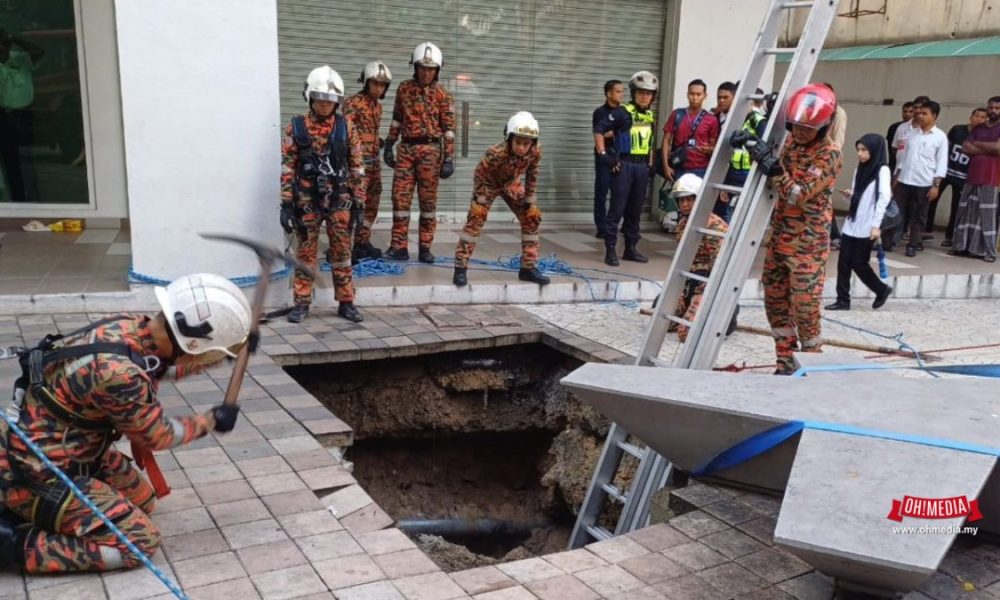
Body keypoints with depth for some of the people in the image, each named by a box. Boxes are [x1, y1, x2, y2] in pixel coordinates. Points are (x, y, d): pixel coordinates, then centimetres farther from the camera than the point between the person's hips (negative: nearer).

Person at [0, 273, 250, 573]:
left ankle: (35, 512, 18)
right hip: (37, 473, -9)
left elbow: (161, 365, 15)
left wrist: (230, 348, 11)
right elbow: (156, 436, -15)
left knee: (142, 500, 19)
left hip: (72, 451, 9)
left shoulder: (131, 325, -10)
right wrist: (211, 421, 0)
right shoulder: (117, 372, -34)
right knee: (140, 541, -7)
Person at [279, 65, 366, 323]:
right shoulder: (296, 128, -1)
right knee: (305, 254, 6)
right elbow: (287, 167, -1)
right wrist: (286, 205, -6)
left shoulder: (346, 128, 2)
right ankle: (302, 303, 15)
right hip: (307, 202, -1)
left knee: (342, 254, 6)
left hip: (339, 202, 1)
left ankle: (346, 303, 15)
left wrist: (359, 203, 0)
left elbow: (357, 167, 4)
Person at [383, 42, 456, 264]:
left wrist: (449, 159, -9)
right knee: (400, 197, 0)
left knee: (428, 200, 3)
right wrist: (389, 147, 12)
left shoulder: (442, 95, -1)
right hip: (406, 148, 3)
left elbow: (448, 129, -3)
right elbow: (396, 120, 15)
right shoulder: (404, 89, 9)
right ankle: (399, 247, 5)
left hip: (430, 150, -3)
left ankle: (425, 248, 10)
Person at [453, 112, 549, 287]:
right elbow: (480, 176, -26)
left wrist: (530, 199, -4)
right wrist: (482, 202, -19)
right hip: (489, 183, -5)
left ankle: (528, 268, 10)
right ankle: (460, 267, -13)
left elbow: (532, 174, -9)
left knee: (532, 217, 0)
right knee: (476, 218, -19)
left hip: (511, 183, 5)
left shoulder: (535, 152, -28)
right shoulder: (495, 153, -41)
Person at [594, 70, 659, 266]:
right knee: (617, 209, -5)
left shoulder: (651, 116, 13)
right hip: (624, 165, -6)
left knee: (635, 210, 12)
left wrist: (651, 164, 17)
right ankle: (610, 250, -1)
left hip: (642, 167, 6)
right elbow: (599, 130, -11)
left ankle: (631, 248, 21)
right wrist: (603, 155, -15)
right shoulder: (623, 112, -7)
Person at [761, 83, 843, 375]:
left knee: (805, 306, -3)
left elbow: (799, 196, -22)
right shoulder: (790, 143, 7)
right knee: (775, 300, 11)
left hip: (807, 242, -7)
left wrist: (774, 167, -30)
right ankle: (786, 362, 23)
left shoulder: (829, 155, -14)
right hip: (779, 235, 7)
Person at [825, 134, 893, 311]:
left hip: (866, 227, -7)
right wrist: (849, 194, -2)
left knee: (858, 263, -1)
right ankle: (843, 300, 8)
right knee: (843, 262, 2)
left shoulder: (882, 170, -8)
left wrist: (876, 225, -20)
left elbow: (884, 198, -14)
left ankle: (882, 290, 21)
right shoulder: (860, 169, 14)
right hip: (851, 224, 7)